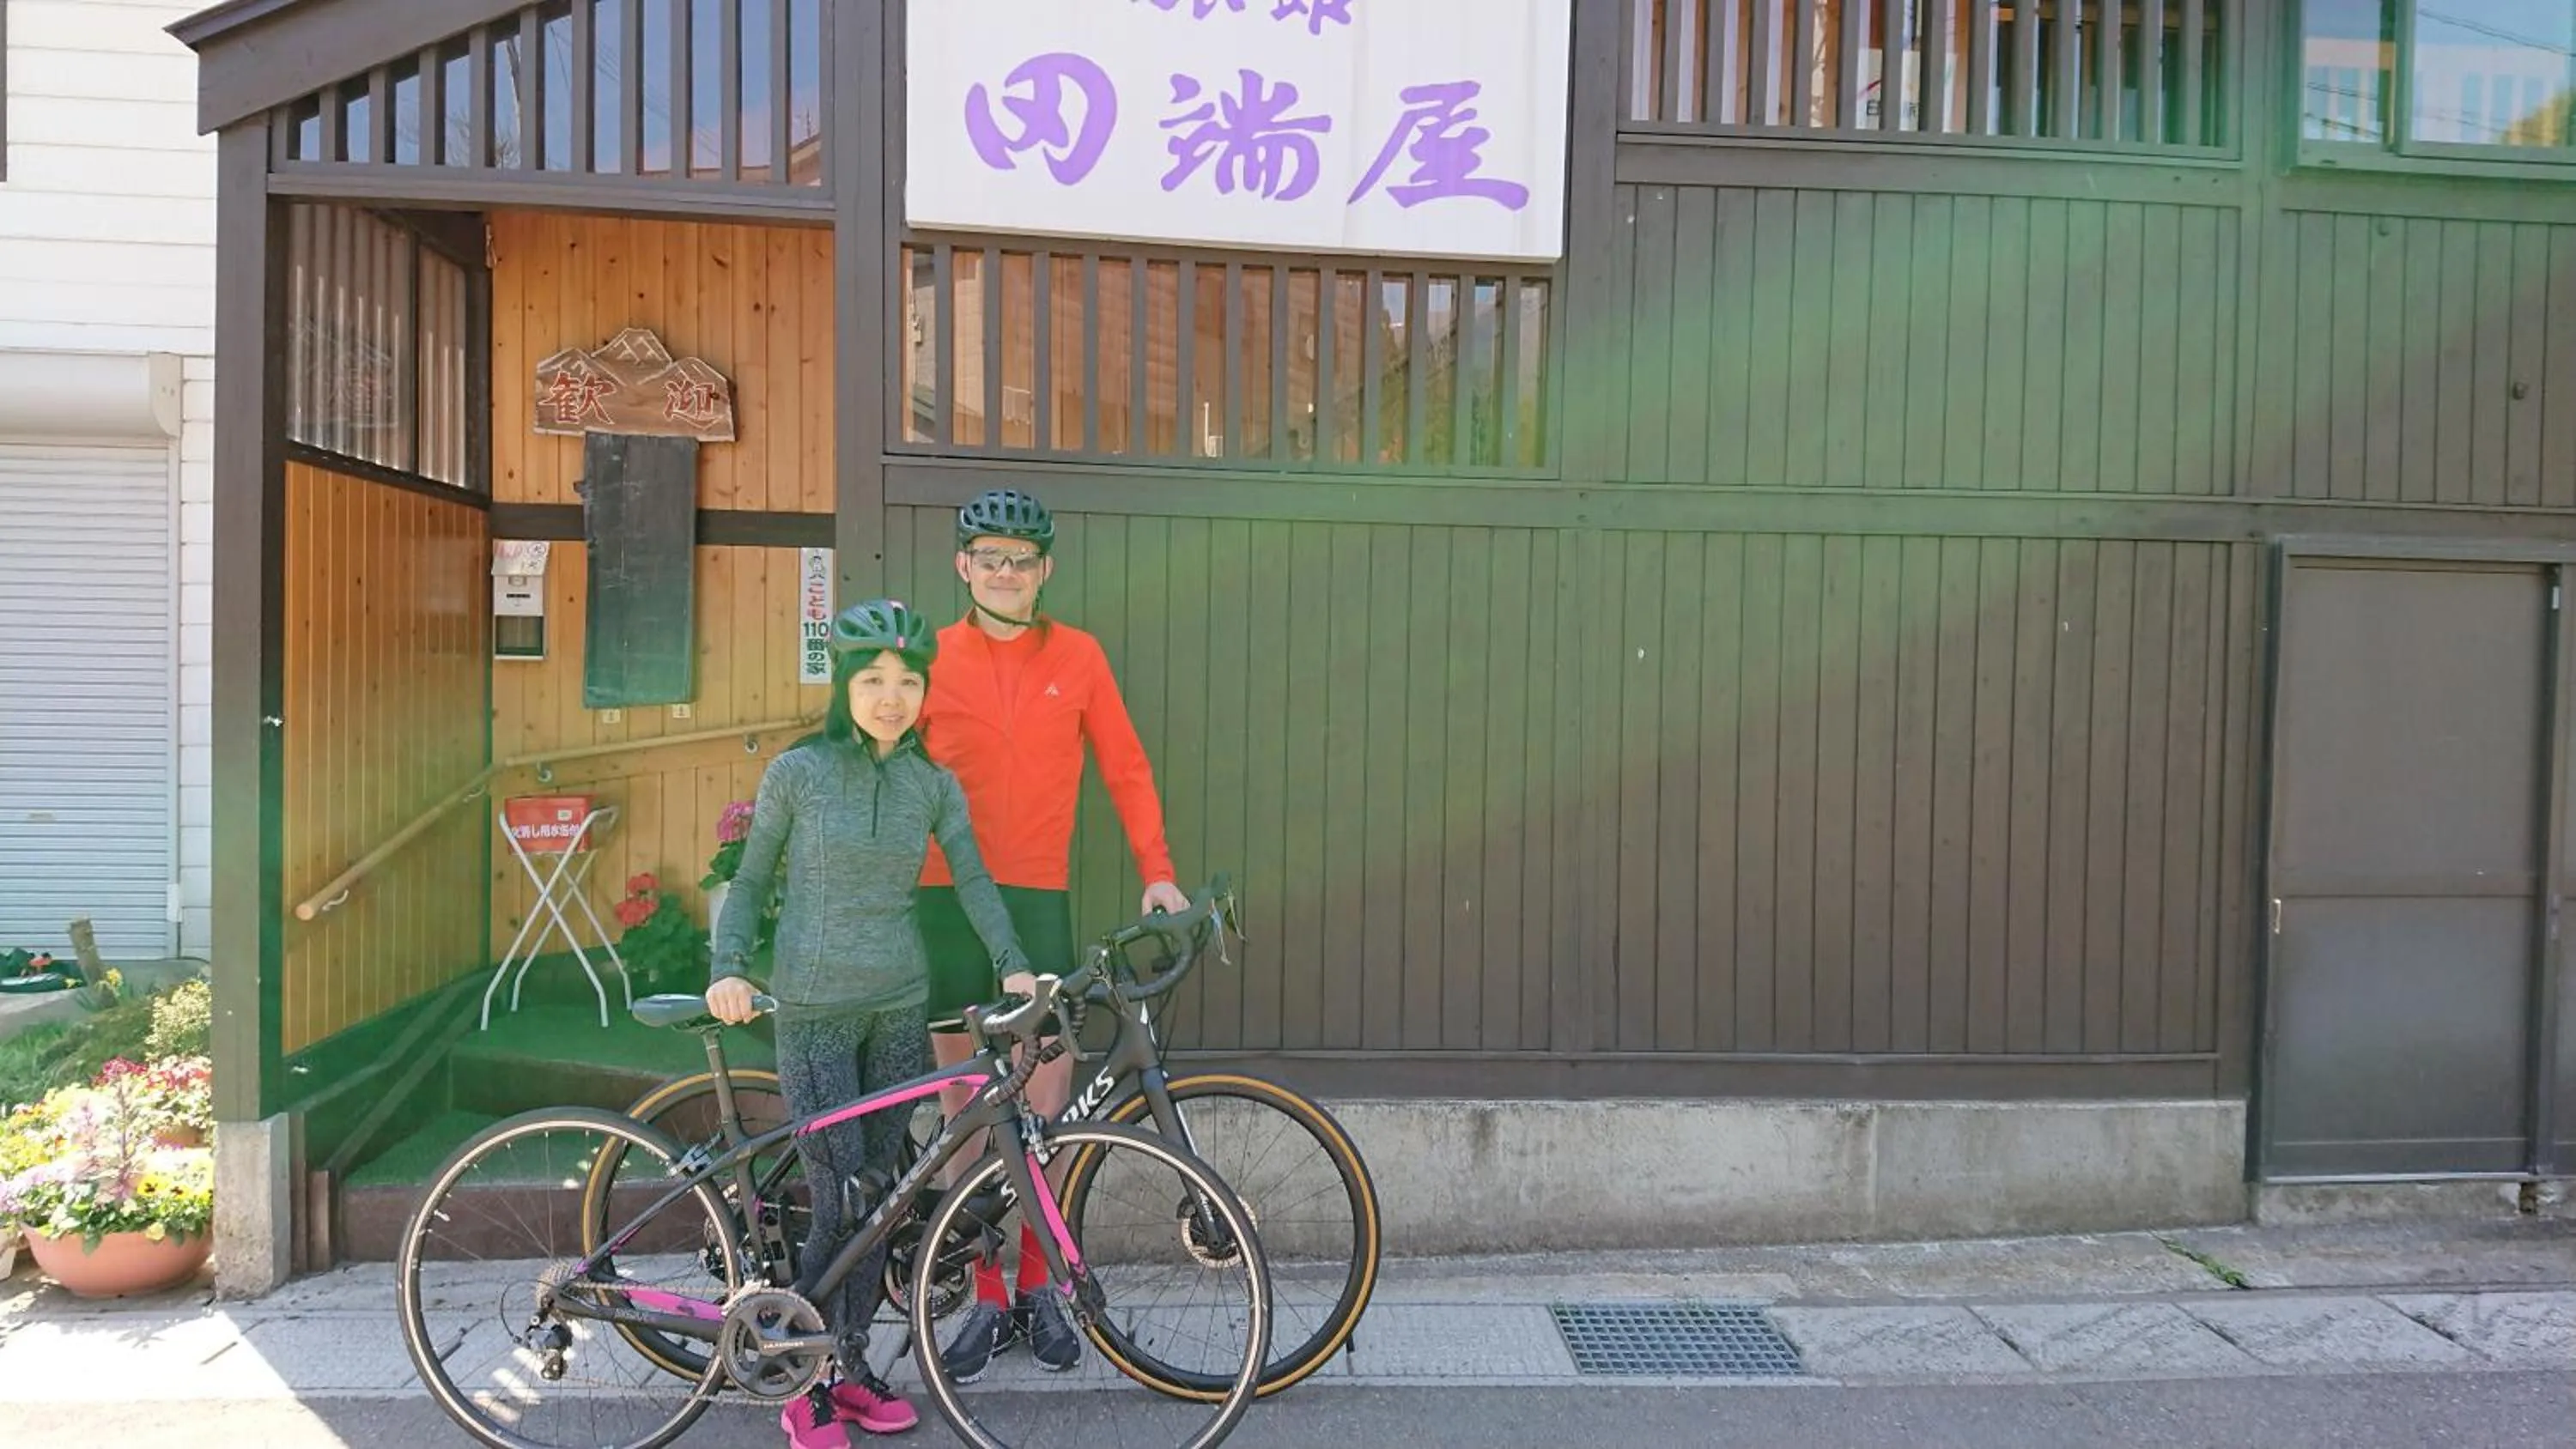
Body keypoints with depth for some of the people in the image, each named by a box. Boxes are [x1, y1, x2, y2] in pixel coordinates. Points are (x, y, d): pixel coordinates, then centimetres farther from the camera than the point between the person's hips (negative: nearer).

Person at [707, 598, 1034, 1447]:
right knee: (840, 1203, -5)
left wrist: (1012, 964, -13)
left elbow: (973, 881, 0)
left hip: (899, 1007, 4)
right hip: (813, 1010, -3)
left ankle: (852, 1367, 26)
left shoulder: (934, 785, 3)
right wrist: (727, 968, -12)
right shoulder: (797, 771, -5)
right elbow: (751, 881, 2)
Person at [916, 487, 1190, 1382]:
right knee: (963, 1107, 7)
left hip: (1038, 898, 0)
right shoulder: (931, 659, 3)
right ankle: (987, 1299, 20)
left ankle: (1038, 1287, 20)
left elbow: (1125, 768, 6)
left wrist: (1156, 870, -1)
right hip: (946, 898, 1)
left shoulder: (1076, 656, 3)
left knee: (1046, 1100, 0)